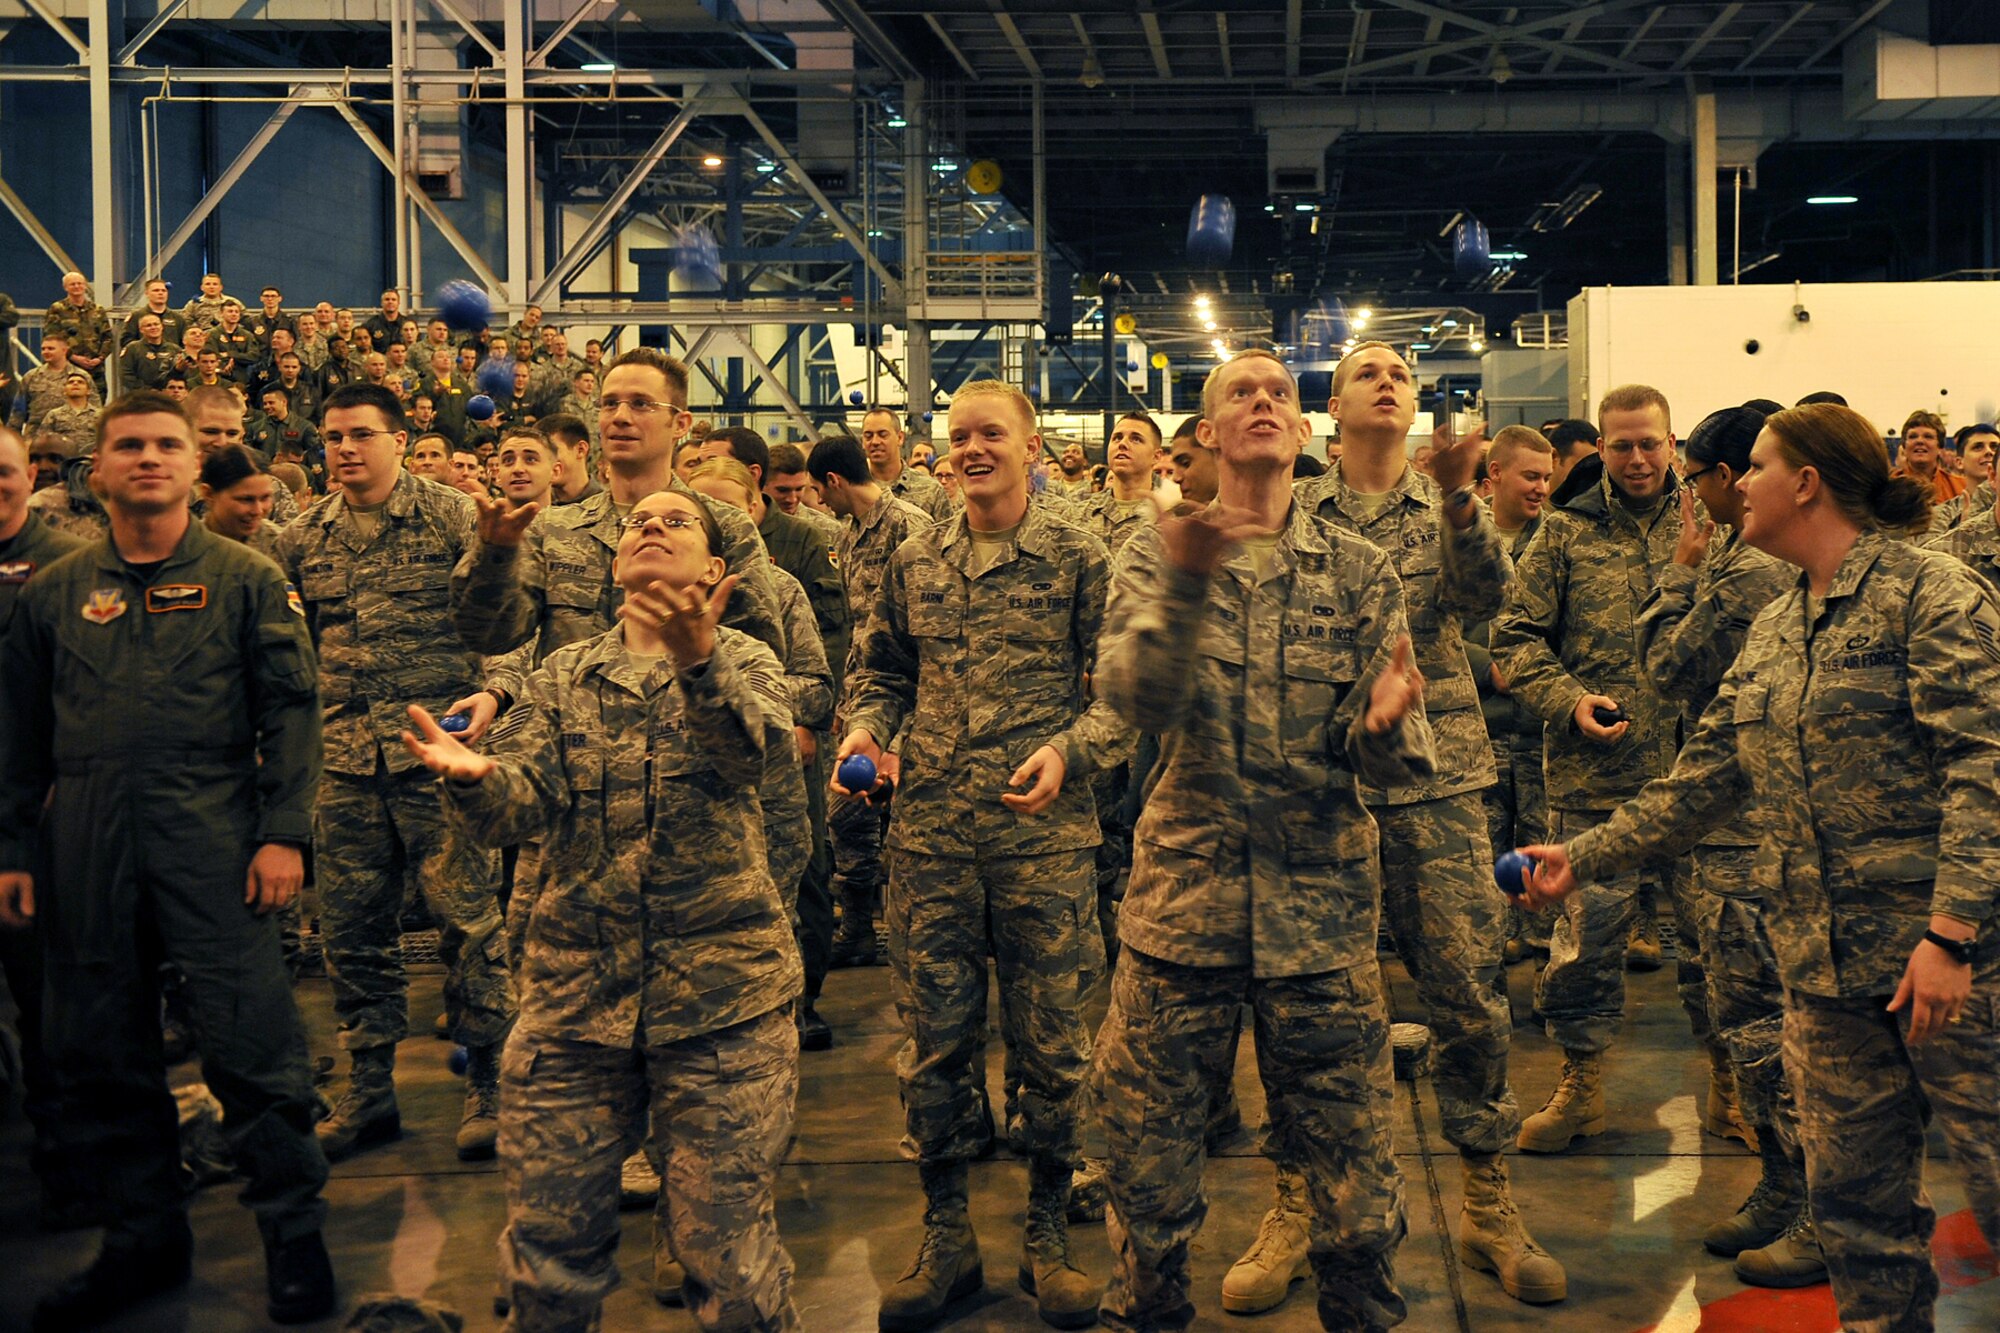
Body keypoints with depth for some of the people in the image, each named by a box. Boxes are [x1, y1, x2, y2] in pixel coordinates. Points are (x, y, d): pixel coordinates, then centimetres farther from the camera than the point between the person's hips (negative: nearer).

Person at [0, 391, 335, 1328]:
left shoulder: (244, 579, 6)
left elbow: (291, 710, 1)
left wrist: (285, 831, -8)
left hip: (212, 837, -3)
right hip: (86, 849, 4)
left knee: (249, 1041, -6)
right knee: (97, 1050, 8)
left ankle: (294, 1232, 9)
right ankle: (143, 1237, 23)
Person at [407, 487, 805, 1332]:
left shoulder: (742, 662, 5)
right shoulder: (564, 677, 13)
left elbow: (750, 755, -18)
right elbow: (516, 812, -2)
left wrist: (698, 659, -37)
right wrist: (470, 778, -25)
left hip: (721, 995, -2)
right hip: (574, 989, 3)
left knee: (728, 1260, -1)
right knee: (548, 1247, 6)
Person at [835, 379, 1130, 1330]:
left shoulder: (1078, 561, 0)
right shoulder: (912, 564, 10)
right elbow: (881, 672, 17)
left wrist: (1069, 749, -20)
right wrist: (863, 728, -3)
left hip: (1046, 833, -3)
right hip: (929, 833, 3)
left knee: (1050, 1037, 5)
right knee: (933, 1037, 7)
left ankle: (1048, 1233, 21)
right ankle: (946, 1235, 21)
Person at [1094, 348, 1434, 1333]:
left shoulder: (1358, 571, 4)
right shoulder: (1157, 554, 1)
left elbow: (1389, 760, 2)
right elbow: (1137, 700, -16)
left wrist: (1387, 725, -22)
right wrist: (1185, 584, -32)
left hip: (1322, 908, 1)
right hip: (1182, 895, 0)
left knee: (1354, 1181, 5)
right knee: (1148, 1160, 8)